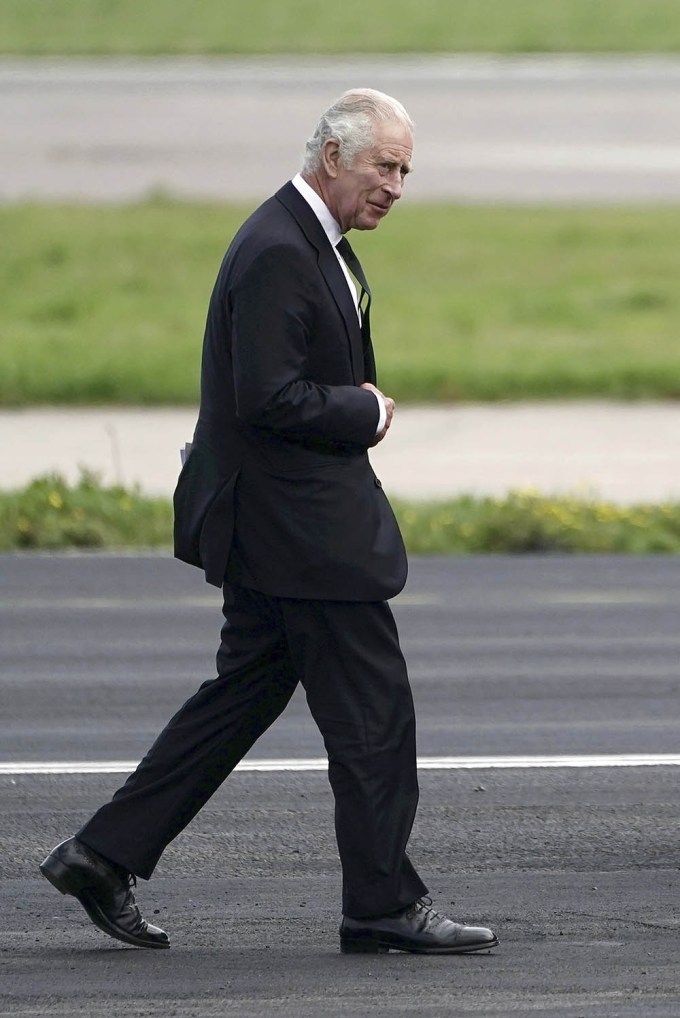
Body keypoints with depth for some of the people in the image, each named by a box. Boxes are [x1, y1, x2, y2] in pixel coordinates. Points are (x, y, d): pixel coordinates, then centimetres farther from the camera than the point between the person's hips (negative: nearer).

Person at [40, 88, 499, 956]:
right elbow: (270, 398, -25)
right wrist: (369, 413, -12)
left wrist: (357, 402, 6)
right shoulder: (277, 254, -20)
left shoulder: (314, 242, 14)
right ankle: (384, 904, 4)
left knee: (246, 691, 14)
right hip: (302, 528, -11)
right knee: (371, 710, -4)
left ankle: (105, 857, 16)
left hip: (274, 520, 11)